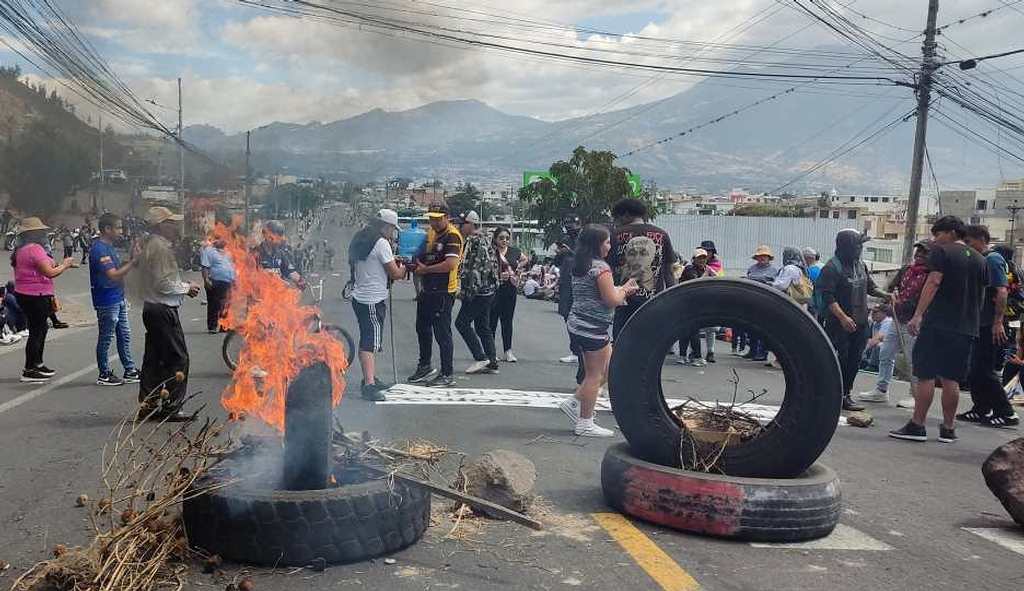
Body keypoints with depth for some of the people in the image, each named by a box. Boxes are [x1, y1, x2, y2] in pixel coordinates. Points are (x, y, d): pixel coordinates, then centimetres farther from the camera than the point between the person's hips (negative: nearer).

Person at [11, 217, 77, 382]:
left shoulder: (21, 250, 13)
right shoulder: (34, 249, -18)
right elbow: (49, 272, -23)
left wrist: (62, 265, 12)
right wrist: (64, 265, -7)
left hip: (25, 294, 10)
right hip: (35, 296, -10)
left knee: (40, 329, 21)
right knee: (36, 332, -2)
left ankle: (37, 364, 30)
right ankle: (29, 371, 3)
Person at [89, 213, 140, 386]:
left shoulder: (109, 247, 13)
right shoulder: (99, 249, -18)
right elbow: (113, 275, -24)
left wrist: (131, 260, 5)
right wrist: (133, 262, -21)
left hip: (118, 299, 10)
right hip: (107, 301, -10)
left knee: (124, 336, 13)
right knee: (105, 338, 1)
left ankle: (129, 371, 21)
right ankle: (104, 375, 11)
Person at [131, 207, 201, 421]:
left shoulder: (148, 244, 15)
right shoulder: (161, 247, -16)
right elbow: (163, 284, -21)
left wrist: (182, 287, 12)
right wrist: (186, 287, -7)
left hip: (151, 307, 10)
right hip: (164, 309, -10)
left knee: (153, 358, 14)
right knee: (178, 357, -5)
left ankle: (148, 405, 20)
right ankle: (170, 408, -3)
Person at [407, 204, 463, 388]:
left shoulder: (452, 236, -15)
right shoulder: (431, 233, 13)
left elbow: (450, 264, -26)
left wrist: (426, 269, -17)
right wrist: (417, 264, 4)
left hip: (443, 292, -9)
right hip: (427, 290, 10)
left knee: (442, 333, -3)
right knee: (422, 328, 19)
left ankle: (448, 374, 6)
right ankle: (425, 367, 34)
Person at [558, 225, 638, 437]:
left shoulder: (579, 266, 13)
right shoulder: (601, 267, -15)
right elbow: (612, 300, -17)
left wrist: (622, 289, 16)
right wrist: (624, 291, 2)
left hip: (578, 324, 10)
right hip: (592, 327, -10)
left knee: (609, 367, 19)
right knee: (595, 375, 1)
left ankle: (574, 403, 19)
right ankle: (585, 424, 8)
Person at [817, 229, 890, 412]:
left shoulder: (861, 265, 12)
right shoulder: (832, 267, -13)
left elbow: (870, 287, 24)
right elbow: (828, 297, -19)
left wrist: (886, 295, 6)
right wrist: (843, 317, -27)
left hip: (860, 324, 7)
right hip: (839, 324, -7)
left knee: (854, 361, 8)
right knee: (841, 360, -5)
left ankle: (845, 395, 17)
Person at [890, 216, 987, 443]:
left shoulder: (941, 252, -4)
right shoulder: (980, 260, 15)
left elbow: (933, 282, -16)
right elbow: (981, 295, 18)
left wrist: (918, 315, -20)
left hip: (938, 324, -6)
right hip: (967, 328, 6)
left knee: (925, 375, -2)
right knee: (951, 379, 9)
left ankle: (917, 426, -2)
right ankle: (948, 429, 12)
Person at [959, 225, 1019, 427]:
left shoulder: (993, 260, -12)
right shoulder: (980, 261, 16)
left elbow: (1001, 292, -21)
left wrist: (998, 322, -25)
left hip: (991, 327, -9)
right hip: (980, 325, 9)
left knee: (984, 371, -7)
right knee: (973, 370, 13)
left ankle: (1007, 414, -1)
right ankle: (981, 410, 22)